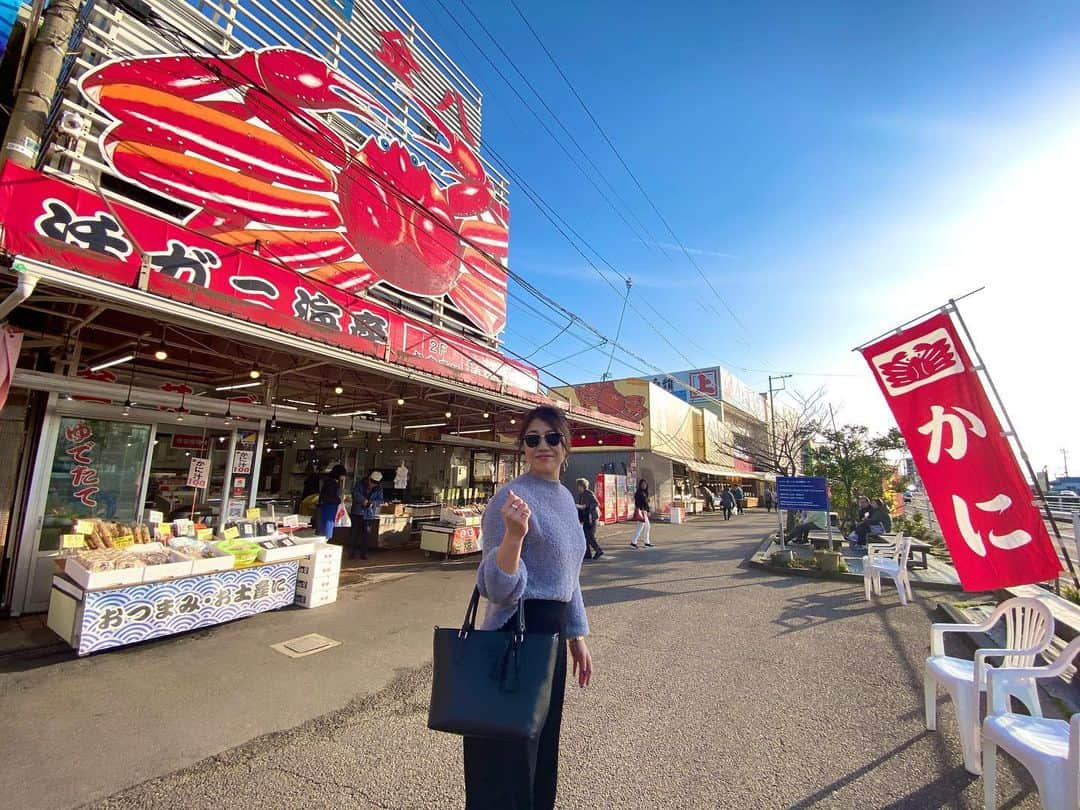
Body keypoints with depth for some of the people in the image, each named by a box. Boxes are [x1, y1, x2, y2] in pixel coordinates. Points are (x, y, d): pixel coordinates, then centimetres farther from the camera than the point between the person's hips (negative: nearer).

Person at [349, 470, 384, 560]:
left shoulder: (379, 488, 0)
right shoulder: (360, 483, -4)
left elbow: (380, 500, -2)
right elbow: (355, 493, -13)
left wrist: (373, 503, -21)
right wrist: (363, 500, -25)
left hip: (370, 515, 1)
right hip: (357, 513, -1)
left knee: (367, 535, 4)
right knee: (354, 533, 2)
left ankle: (363, 553, 16)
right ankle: (352, 552, 13)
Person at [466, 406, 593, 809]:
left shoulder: (566, 497, 6)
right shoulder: (511, 498, -19)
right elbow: (497, 588, -22)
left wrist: (576, 636, 16)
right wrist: (514, 535, -39)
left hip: (552, 634, 8)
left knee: (542, 744, 25)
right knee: (511, 751, 10)